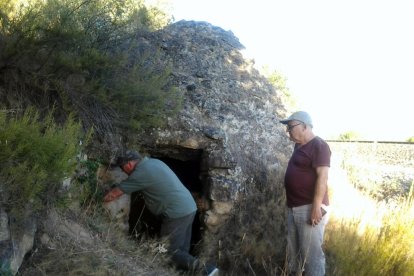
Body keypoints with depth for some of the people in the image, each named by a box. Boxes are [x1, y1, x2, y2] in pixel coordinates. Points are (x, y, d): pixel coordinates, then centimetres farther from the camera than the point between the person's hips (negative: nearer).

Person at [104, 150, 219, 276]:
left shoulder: (141, 173, -11)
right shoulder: (153, 161, 14)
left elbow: (115, 193, -4)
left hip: (177, 213, -9)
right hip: (189, 208, 9)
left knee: (171, 251, -1)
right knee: (182, 249, 13)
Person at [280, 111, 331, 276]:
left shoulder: (319, 146, -12)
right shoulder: (299, 146, 16)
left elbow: (322, 177, -18)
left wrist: (317, 207, -23)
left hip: (310, 208, -9)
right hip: (294, 208, 9)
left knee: (311, 254, -3)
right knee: (293, 251, 16)